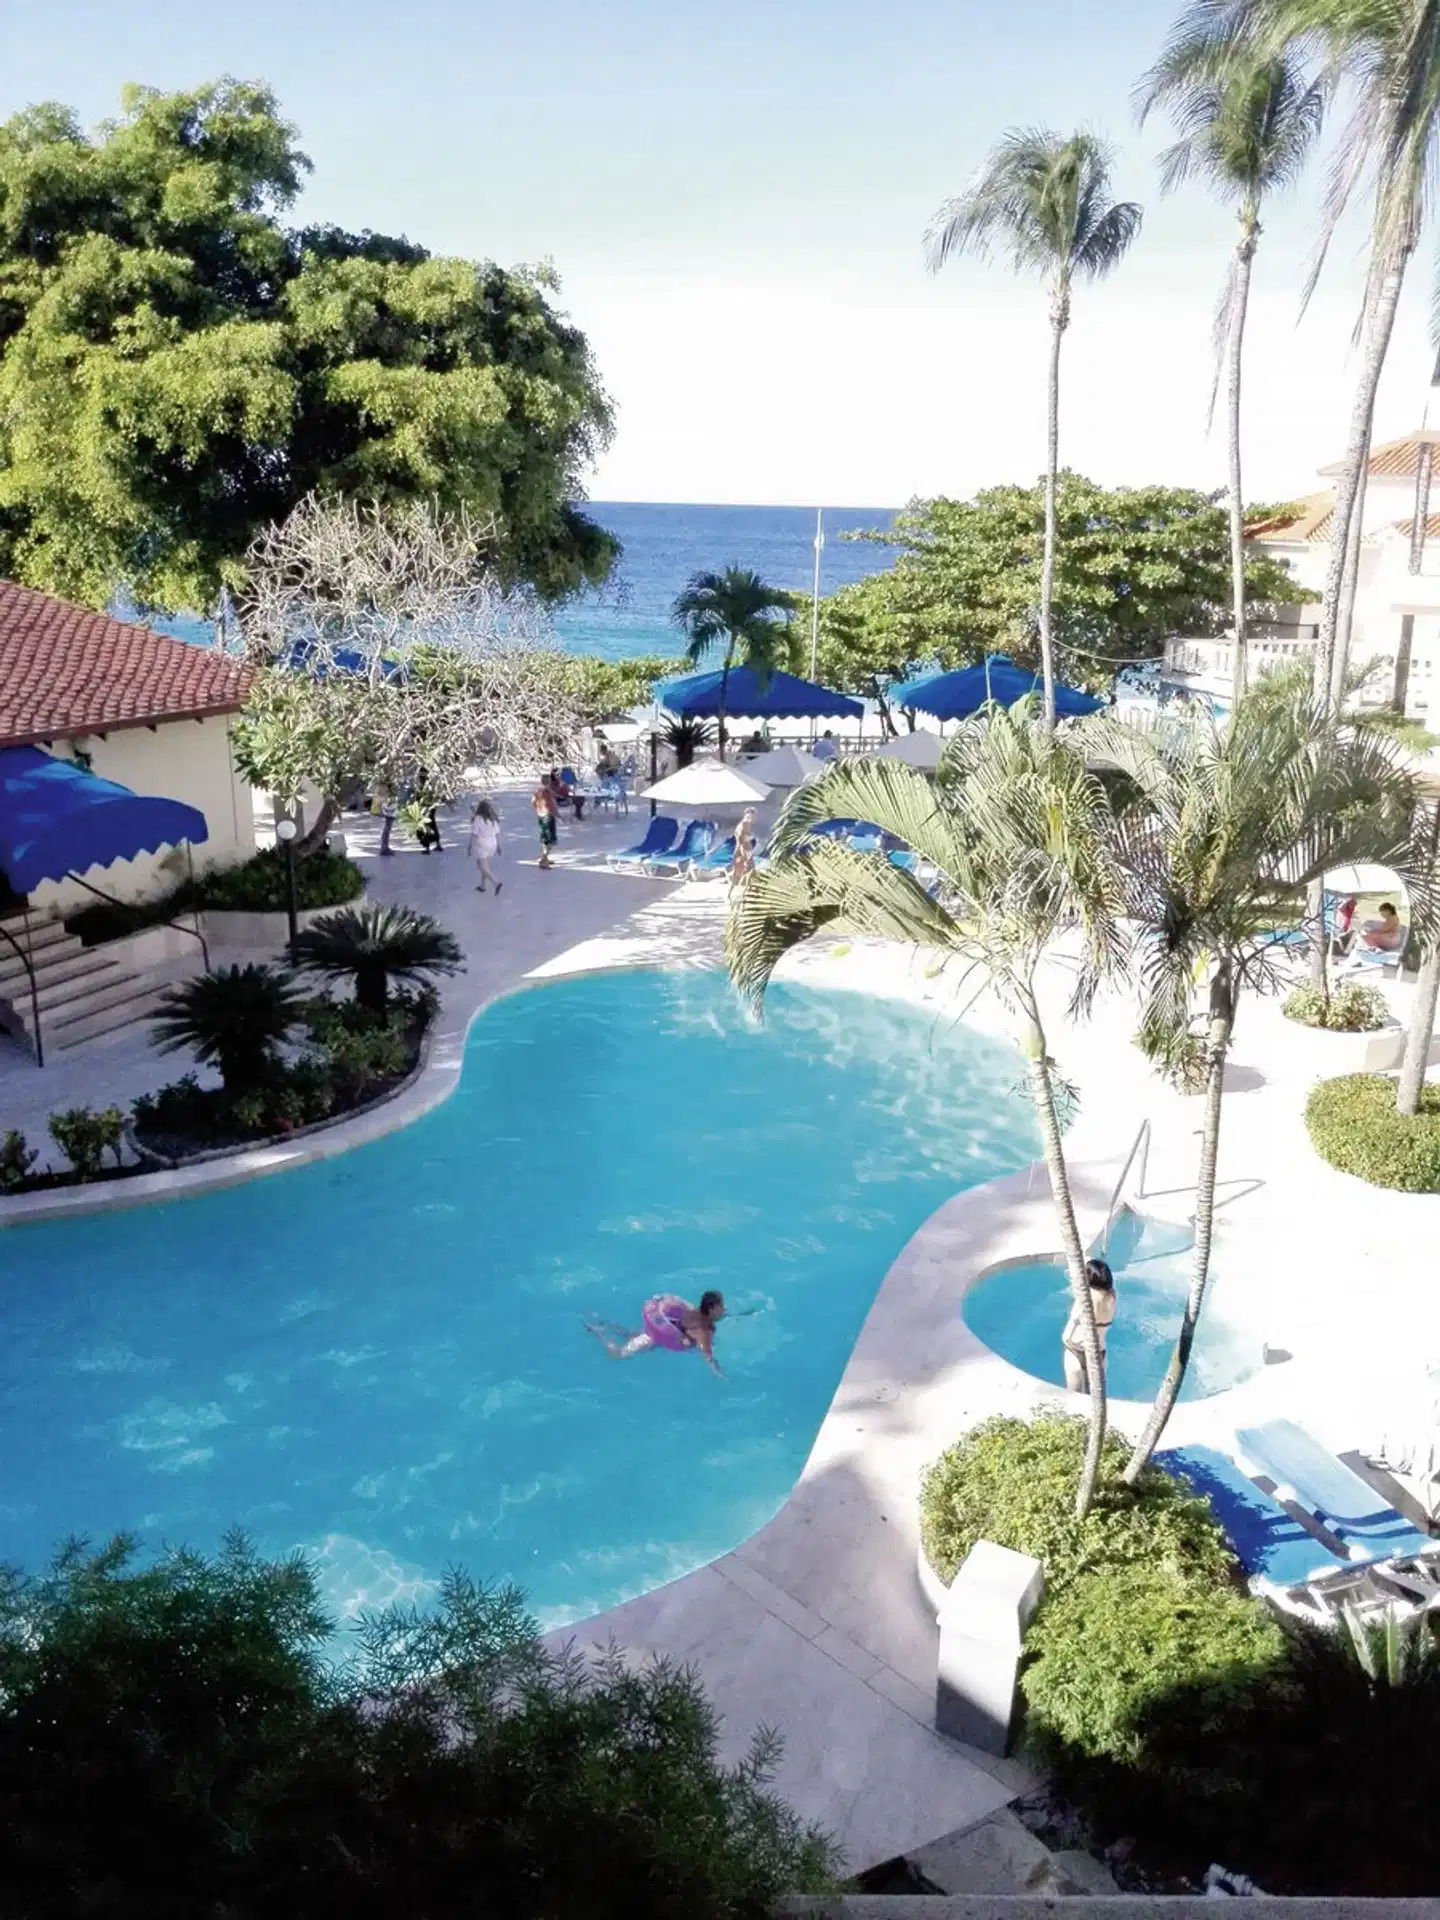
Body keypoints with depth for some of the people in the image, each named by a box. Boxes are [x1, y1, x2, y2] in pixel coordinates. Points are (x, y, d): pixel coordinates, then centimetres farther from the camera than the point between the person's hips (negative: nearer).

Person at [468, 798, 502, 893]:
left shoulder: (478, 819, -15)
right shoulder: (493, 819, 3)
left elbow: (474, 834, -14)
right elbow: (497, 834, 5)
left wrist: (470, 846, -5)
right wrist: (498, 846, 13)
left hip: (480, 845, -7)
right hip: (491, 845, 7)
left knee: (483, 866, -8)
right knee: (484, 865, 21)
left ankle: (496, 883, -27)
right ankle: (482, 886, 27)